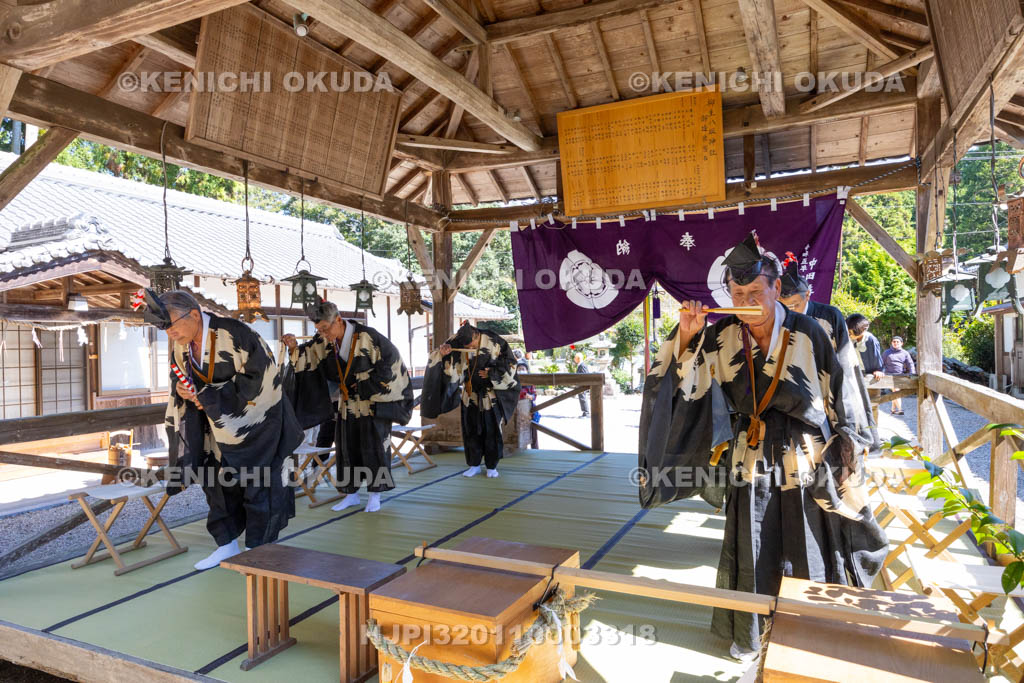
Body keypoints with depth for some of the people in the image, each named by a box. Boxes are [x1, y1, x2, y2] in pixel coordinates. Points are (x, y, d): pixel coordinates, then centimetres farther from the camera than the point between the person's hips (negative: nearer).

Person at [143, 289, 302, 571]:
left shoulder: (233, 334, -25)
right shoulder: (181, 346, -2)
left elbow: (258, 376, -22)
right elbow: (181, 378, 13)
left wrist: (211, 396, -19)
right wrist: (183, 390, -12)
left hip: (256, 419, -7)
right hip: (221, 425, 7)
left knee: (258, 484, -1)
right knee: (218, 480, 9)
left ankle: (257, 550, 12)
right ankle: (227, 545, 24)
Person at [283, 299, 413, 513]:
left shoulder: (366, 337, -23)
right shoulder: (323, 341, -6)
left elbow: (390, 359, -17)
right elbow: (308, 357, 0)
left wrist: (364, 385, -12)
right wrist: (295, 348, -23)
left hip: (372, 401, -5)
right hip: (347, 403, 6)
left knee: (373, 446, 0)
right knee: (346, 446, 8)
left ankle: (375, 494, 12)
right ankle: (351, 493, 20)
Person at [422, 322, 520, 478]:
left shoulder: (494, 342, -16)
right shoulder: (458, 343, -9)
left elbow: (509, 362, -8)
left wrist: (490, 374, -14)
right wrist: (443, 353, -26)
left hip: (491, 395, -3)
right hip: (471, 394, 3)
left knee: (492, 430, 2)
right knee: (472, 430, 6)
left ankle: (492, 466, 13)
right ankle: (474, 465, 17)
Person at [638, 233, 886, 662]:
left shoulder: (808, 335, -11)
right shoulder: (723, 337, -7)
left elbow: (836, 398, -2)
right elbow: (683, 383, -5)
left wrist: (843, 456, 2)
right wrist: (686, 337, -20)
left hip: (804, 463, -1)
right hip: (751, 462, 2)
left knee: (806, 549, 11)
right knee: (750, 548, 12)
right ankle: (748, 632, 32)